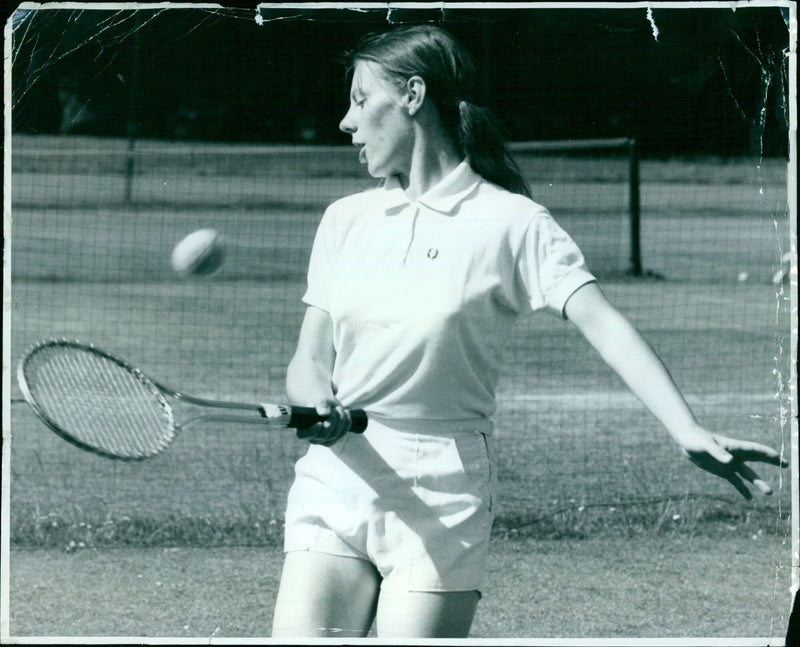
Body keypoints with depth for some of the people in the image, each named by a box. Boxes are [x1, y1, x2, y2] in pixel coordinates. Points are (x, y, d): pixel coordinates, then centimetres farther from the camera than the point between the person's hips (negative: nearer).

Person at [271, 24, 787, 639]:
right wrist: (316, 402, -15)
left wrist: (690, 433, -27)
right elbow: (309, 359, 10)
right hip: (332, 490, 4)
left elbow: (605, 326, -13)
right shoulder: (344, 220, 12)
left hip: (440, 500, -4)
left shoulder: (509, 223, -3)